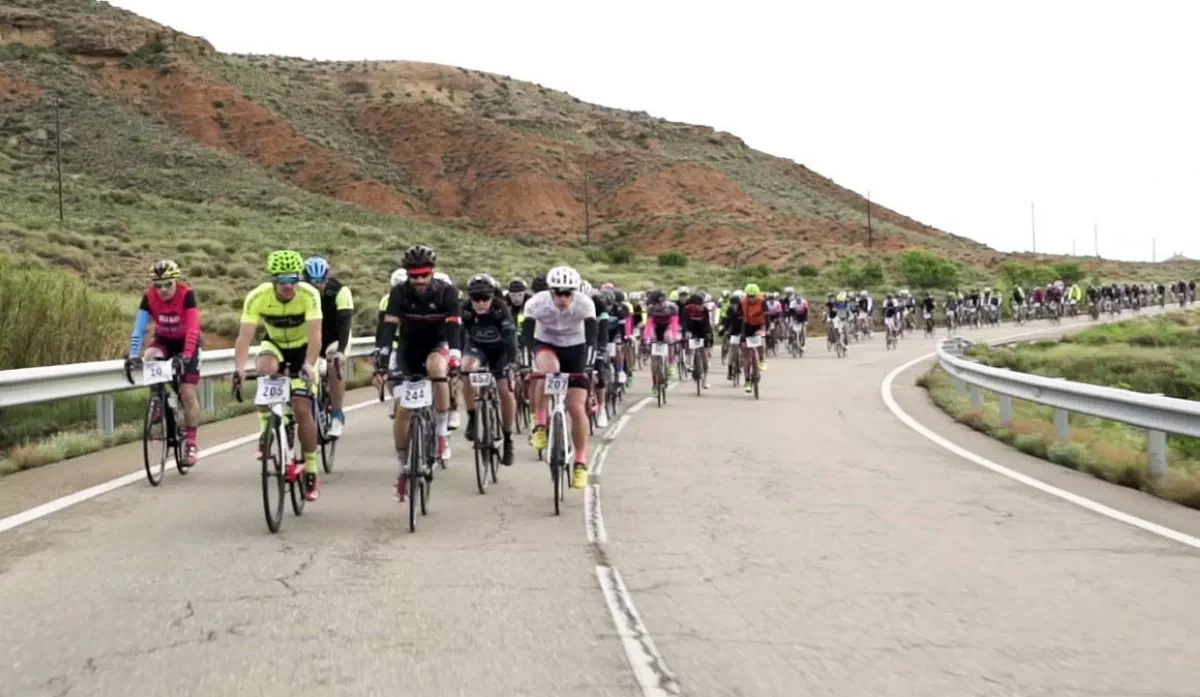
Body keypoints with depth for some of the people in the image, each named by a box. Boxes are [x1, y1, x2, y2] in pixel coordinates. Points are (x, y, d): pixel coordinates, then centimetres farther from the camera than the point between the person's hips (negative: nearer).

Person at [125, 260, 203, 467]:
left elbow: (193, 329, -34)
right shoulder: (149, 297, -21)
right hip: (163, 340, 3)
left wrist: (186, 356, -45)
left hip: (186, 343, -3)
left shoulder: (187, 295, -28)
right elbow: (139, 328, -25)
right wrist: (133, 355, -36)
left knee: (188, 393, -9)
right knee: (149, 358, -31)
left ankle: (191, 443, 1)